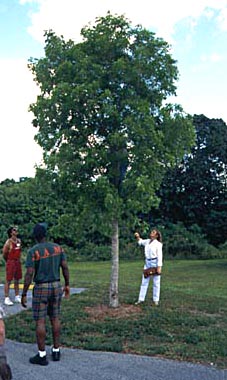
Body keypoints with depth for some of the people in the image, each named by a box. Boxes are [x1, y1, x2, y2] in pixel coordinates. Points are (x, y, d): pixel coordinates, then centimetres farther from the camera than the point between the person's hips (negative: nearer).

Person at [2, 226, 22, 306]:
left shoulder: (19, 241, 8)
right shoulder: (8, 242, -12)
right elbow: (4, 254, -7)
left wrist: (18, 260, 14)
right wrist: (8, 261, 5)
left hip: (18, 262, 7)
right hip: (10, 262, -7)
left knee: (17, 280, 12)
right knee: (8, 281, -2)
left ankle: (17, 297, 21)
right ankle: (6, 299, 3)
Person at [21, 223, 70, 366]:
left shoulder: (33, 251, -12)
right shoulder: (58, 247, 1)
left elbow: (29, 274, -15)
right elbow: (65, 267, 2)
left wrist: (24, 294, -9)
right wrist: (67, 285, 13)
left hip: (41, 288, -5)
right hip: (56, 286, 5)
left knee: (40, 321, 3)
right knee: (55, 318, 13)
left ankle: (42, 355, 9)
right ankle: (56, 351, 21)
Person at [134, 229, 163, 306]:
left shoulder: (158, 244, -10)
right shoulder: (147, 241, 7)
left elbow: (159, 256, -14)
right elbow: (140, 241, 27)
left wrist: (159, 267, -20)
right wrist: (138, 237, 6)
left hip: (155, 263, -6)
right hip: (147, 263, 6)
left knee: (156, 282, 4)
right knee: (144, 281, 7)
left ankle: (156, 300, 13)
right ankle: (141, 299, 12)